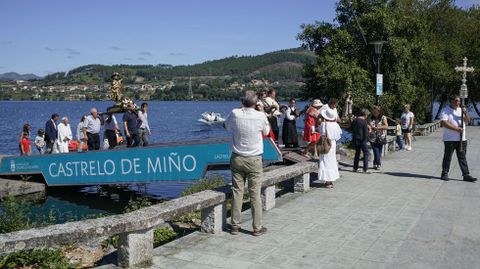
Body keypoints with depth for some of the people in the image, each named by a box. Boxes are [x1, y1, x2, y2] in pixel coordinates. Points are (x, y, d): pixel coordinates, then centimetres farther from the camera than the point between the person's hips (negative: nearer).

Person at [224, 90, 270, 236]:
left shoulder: (235, 113, -9)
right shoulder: (260, 116, -13)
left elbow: (226, 126, 13)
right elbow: (266, 132, 7)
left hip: (237, 158, 2)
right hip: (254, 160, -2)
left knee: (237, 192, 8)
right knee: (255, 194, 4)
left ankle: (235, 226, 14)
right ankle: (257, 227, 12)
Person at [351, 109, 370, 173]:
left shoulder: (354, 121, 7)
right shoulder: (364, 121, -13)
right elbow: (366, 132, -13)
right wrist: (366, 140, -1)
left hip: (355, 140, 6)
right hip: (362, 140, -6)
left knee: (357, 153, 17)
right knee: (366, 153, 2)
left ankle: (355, 168, 19)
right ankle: (365, 169, -2)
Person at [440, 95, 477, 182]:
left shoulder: (460, 110, 15)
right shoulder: (445, 111, -5)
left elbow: (468, 120, 11)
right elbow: (444, 123, -16)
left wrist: (465, 113, -9)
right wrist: (457, 129, -20)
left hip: (462, 138, 5)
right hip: (450, 139, -5)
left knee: (462, 157, 6)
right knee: (447, 157, 3)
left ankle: (466, 175, 8)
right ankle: (444, 174, 13)